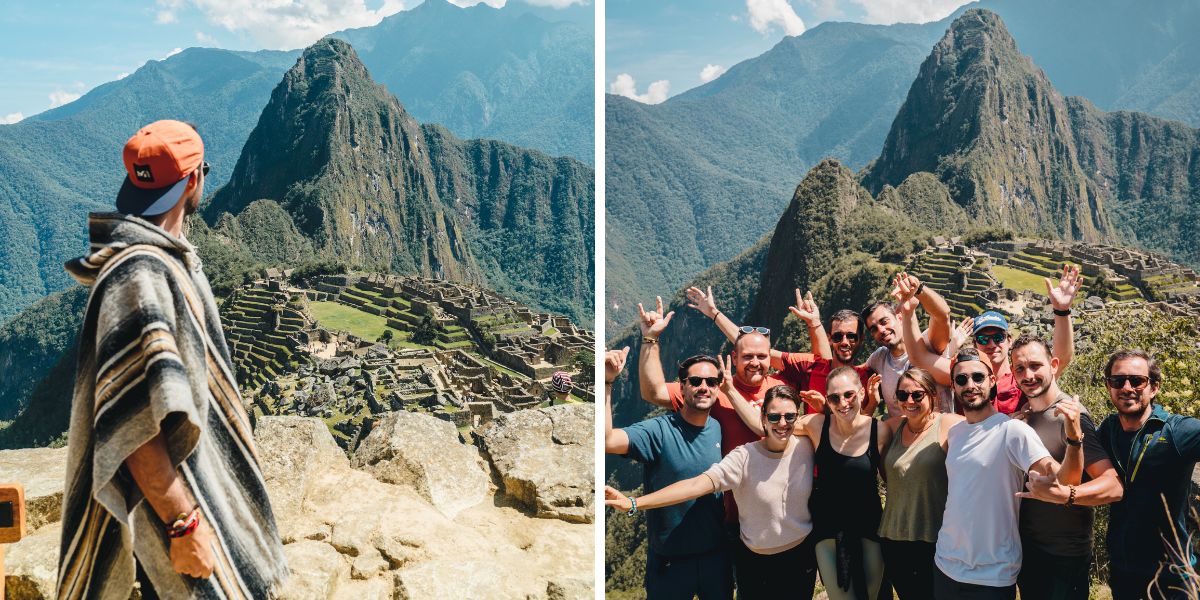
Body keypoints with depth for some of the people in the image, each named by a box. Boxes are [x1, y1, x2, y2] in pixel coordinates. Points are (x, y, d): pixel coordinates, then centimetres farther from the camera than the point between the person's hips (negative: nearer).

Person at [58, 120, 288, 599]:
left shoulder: (166, 256, 7)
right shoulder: (140, 275, -26)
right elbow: (134, 425, -30)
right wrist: (184, 524, -29)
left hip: (197, 467, 10)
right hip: (169, 494, -10)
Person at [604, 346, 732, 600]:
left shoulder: (719, 429, -2)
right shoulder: (659, 431, -18)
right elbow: (607, 440, -35)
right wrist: (606, 381, -42)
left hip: (716, 553, 5)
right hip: (669, 558, -4)